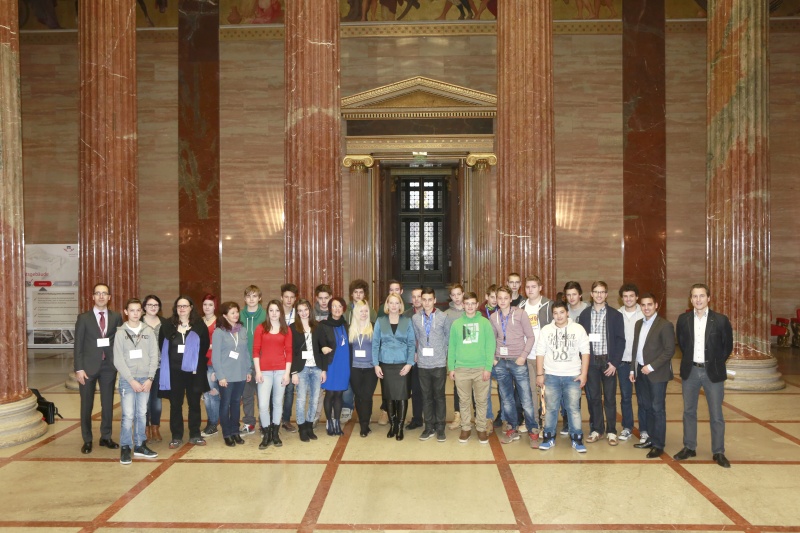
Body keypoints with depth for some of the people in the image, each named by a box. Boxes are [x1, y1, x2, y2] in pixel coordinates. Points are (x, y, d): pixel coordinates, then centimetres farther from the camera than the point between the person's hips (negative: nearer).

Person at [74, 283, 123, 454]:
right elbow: (78, 345, -3)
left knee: (108, 404, 9)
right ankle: (87, 440, 20)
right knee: (86, 405, 8)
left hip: (109, 366, 2)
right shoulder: (83, 318, -1)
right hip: (89, 366, -1)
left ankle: (106, 437, 23)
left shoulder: (116, 318, 4)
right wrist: (79, 369, -10)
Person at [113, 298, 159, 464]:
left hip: (145, 379, 2)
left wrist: (150, 378, -6)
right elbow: (118, 360, -5)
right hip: (127, 379, -2)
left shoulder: (149, 331, 5)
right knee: (128, 415, -5)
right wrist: (132, 380, -11)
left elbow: (154, 356, 4)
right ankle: (125, 447, 7)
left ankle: (140, 445, 18)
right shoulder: (120, 333, -1)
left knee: (142, 414, 8)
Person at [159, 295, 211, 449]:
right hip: (174, 371, 1)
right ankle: (176, 437, 15)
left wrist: (198, 365, -5)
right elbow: (163, 348, 6)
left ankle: (195, 435, 18)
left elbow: (205, 347, 1)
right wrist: (166, 367, 1)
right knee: (175, 404, 6)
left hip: (193, 371, -1)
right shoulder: (168, 326, 4)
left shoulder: (199, 326, 0)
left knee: (194, 403, 7)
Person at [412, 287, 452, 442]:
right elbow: (416, 338, 10)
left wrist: (442, 353, 1)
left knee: (439, 396, 5)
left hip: (439, 364, -2)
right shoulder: (415, 318, 2)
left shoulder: (444, 317, -3)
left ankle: (440, 428, 15)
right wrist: (418, 352, 3)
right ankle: (429, 427, 19)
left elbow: (449, 338, 3)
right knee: (426, 396, 9)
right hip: (422, 364, 2)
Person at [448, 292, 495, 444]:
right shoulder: (456, 324, 4)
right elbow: (451, 347, 7)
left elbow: (490, 346, -3)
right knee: (464, 401, 10)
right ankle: (466, 428, 22)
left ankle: (481, 429, 20)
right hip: (461, 369, 1)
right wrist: (451, 367, 2)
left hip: (481, 368, -1)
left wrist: (488, 367, -9)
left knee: (481, 401, 7)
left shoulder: (485, 322, -1)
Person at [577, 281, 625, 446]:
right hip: (591, 360, 2)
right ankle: (596, 429, 19)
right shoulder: (585, 314, 5)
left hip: (608, 360, -1)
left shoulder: (615, 315, 0)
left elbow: (620, 340, -2)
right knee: (593, 396, 7)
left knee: (610, 397, 4)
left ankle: (611, 431, 14)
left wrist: (614, 362, -9)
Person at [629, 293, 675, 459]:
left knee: (657, 409, 0)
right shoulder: (638, 323, 12)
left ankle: (658, 445, 8)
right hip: (640, 372, 7)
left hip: (656, 373, -7)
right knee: (645, 407, 13)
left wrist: (651, 367, -17)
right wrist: (632, 369, 9)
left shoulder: (665, 325, -10)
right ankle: (651, 439, 25)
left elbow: (670, 351, -14)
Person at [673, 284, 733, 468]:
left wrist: (716, 364, 6)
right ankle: (689, 448, 23)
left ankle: (718, 452, 16)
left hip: (712, 373, -2)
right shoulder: (683, 319, -1)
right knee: (689, 412, 11)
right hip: (690, 371, 2)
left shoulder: (721, 320, -8)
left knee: (716, 415, 4)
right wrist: (689, 361, 9)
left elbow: (727, 346, 4)